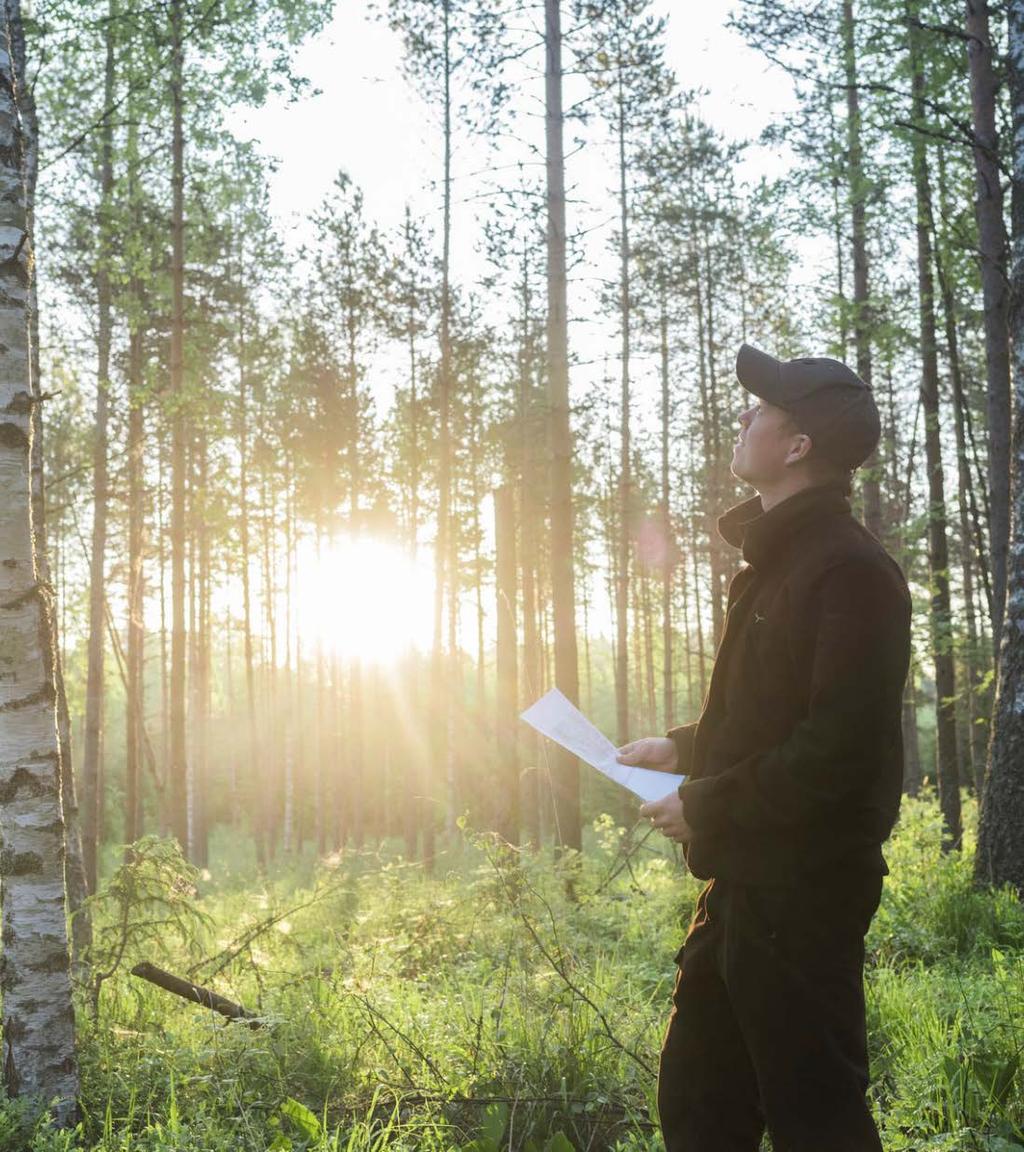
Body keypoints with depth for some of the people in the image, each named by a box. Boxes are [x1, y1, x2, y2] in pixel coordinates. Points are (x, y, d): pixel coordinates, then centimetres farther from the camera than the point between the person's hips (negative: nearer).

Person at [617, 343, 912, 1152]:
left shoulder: (850, 569, -17)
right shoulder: (781, 558, 14)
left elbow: (839, 745, -24)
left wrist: (707, 807, -17)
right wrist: (681, 749, 15)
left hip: (802, 888, -10)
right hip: (745, 881, 10)